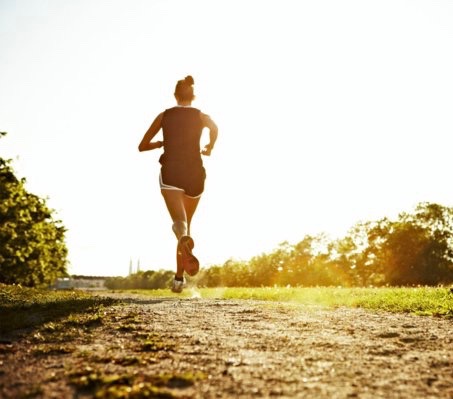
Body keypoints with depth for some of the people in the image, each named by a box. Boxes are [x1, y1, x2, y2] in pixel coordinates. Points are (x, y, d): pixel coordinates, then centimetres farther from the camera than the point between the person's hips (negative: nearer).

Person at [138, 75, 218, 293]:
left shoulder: (164, 116, 11)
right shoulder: (201, 116, 13)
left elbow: (142, 146, 12)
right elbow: (214, 128, -2)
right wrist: (209, 148, 16)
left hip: (170, 173, -1)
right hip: (195, 174, 1)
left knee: (179, 221, -17)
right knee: (187, 223, 16)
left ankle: (185, 241, -57)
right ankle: (178, 279, 15)